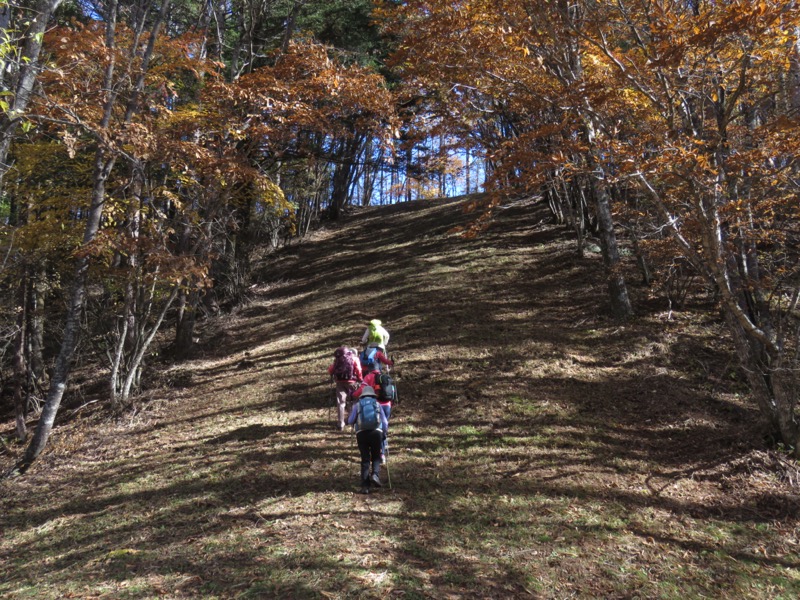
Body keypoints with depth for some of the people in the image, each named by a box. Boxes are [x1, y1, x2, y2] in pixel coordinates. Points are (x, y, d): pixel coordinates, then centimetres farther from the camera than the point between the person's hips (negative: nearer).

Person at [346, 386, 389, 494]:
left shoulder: (357, 404, 13)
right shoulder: (377, 404, 16)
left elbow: (350, 421, 8)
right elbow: (385, 423, 15)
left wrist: (355, 424, 30)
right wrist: (384, 434, 30)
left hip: (361, 433, 0)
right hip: (376, 432, 0)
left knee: (365, 459, 8)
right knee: (376, 457, 17)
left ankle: (365, 486, 2)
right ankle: (375, 475, -8)